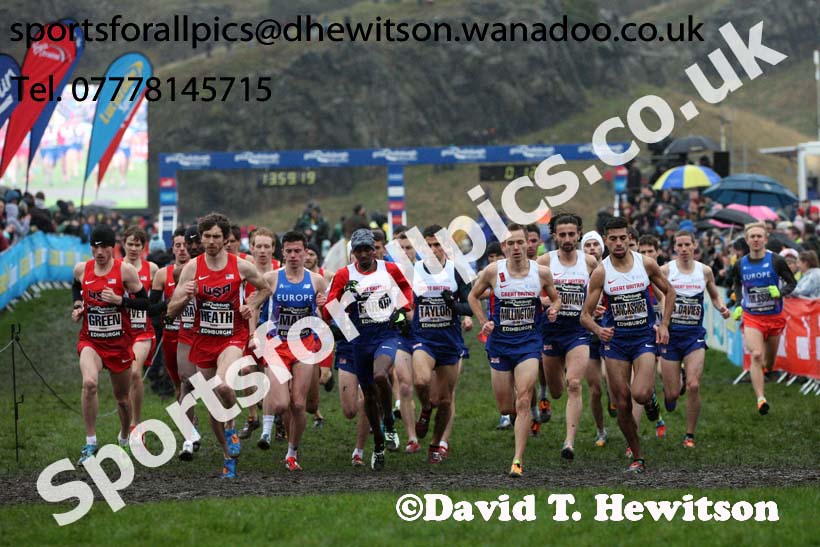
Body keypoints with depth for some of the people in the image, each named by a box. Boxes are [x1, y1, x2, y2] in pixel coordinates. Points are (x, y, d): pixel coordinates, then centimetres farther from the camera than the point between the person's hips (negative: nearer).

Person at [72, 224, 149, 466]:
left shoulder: (125, 270, -9)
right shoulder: (81, 269, 0)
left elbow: (144, 302, -7)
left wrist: (119, 300, -22)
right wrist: (78, 305, 6)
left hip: (119, 343, 0)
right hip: (90, 340, 0)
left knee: (122, 397, 14)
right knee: (89, 383, -28)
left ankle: (125, 438, 43)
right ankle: (90, 443, -20)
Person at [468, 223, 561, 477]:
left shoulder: (542, 272, -4)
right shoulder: (493, 271, -6)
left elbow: (556, 299, 12)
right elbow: (473, 296, 10)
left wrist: (554, 310, -10)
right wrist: (484, 322, -3)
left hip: (529, 342, -1)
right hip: (499, 342, 1)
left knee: (523, 402, -15)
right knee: (505, 407, 6)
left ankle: (518, 461, -13)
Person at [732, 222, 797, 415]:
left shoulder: (776, 261, -6)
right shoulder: (741, 264, 1)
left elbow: (792, 283, 1)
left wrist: (780, 292, -19)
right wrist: (738, 306, 8)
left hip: (774, 317, 0)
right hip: (751, 318, 0)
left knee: (769, 362, 11)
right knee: (756, 356, -20)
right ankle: (760, 399, -27)